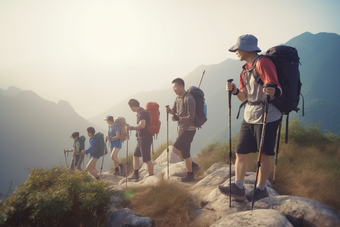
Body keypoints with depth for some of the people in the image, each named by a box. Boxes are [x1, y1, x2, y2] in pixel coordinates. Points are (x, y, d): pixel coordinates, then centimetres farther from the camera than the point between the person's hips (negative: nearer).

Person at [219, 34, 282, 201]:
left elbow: (277, 89, -21)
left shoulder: (263, 63, -13)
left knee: (264, 155, 5)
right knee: (240, 152, 6)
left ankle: (261, 189, 19)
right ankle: (238, 188, 13)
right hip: (249, 116, 9)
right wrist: (235, 91, -6)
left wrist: (273, 91, -44)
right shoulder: (245, 69, 14)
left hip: (267, 117, -9)